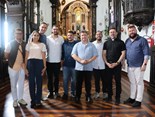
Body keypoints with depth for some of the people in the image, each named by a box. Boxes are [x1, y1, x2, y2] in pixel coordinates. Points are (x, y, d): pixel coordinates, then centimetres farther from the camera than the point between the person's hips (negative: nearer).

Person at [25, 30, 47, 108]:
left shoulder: (42, 45, 9)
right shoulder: (29, 44, 11)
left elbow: (43, 57, 6)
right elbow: (26, 57, 9)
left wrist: (44, 66, -2)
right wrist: (25, 67, 4)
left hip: (39, 63, 0)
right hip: (30, 63, 1)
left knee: (39, 82, 3)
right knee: (31, 82, 4)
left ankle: (38, 100, 14)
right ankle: (33, 100, 14)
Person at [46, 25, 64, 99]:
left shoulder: (61, 38, 1)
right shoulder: (48, 38, 0)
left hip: (57, 61, 0)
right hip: (49, 61, 0)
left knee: (56, 77, 9)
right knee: (49, 77, 6)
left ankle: (56, 91, 21)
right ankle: (50, 92, 18)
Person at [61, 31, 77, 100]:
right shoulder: (64, 44, 7)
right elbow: (62, 52, 11)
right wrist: (62, 59, 5)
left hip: (74, 65, -1)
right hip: (66, 64, 2)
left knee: (74, 80, 11)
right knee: (65, 79, 5)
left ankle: (73, 93, 26)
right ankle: (65, 93, 17)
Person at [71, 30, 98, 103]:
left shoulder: (92, 45, 6)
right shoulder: (77, 45, 6)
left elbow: (95, 55, 1)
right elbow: (73, 55, -3)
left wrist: (89, 61, -15)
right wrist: (81, 60, -16)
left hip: (88, 68, 0)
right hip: (79, 67, 0)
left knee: (88, 83, 8)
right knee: (78, 83, 7)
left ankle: (88, 96, 20)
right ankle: (77, 97, 18)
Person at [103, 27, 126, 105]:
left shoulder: (121, 42, 1)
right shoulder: (106, 43, 9)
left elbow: (123, 54, -3)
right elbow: (104, 54, 7)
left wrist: (117, 63, -11)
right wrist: (107, 63, -6)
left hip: (117, 65, -2)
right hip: (108, 65, 3)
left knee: (118, 81, 2)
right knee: (109, 81, 8)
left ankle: (117, 98, 12)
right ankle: (109, 96, 20)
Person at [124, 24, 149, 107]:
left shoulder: (142, 40, -7)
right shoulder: (127, 41, 10)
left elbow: (146, 53, -11)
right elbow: (125, 53, 16)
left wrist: (144, 64, -17)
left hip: (139, 66, -6)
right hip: (130, 66, 6)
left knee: (139, 83, 3)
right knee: (132, 82, 15)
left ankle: (138, 100, 11)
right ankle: (132, 98, 27)